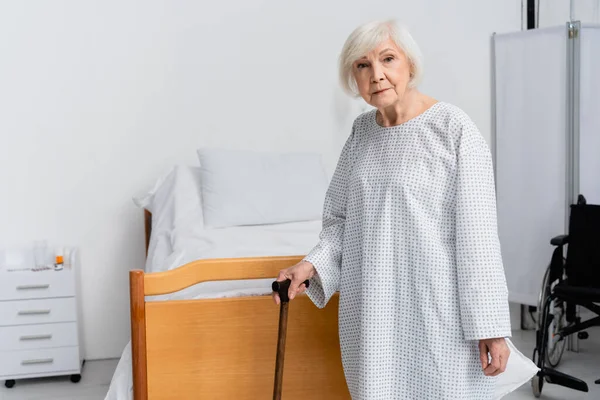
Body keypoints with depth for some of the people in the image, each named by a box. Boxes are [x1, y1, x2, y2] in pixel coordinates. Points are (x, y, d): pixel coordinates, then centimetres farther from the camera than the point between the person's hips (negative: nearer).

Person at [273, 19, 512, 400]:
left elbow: (477, 233, -13)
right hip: (372, 310, 5)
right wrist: (312, 265, -6)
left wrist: (490, 327, -13)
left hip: (436, 308, -5)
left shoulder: (454, 127, -11)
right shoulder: (362, 130, 7)